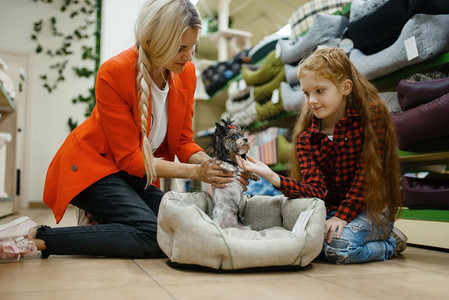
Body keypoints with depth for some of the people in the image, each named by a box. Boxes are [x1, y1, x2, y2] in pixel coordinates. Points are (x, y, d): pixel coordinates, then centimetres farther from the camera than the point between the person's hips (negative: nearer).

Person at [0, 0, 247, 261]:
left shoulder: (187, 72, -7)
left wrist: (212, 164, -21)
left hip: (136, 174, 6)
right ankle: (37, 236, -15)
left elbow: (183, 142, -1)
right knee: (152, 235, -26)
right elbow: (130, 157, -22)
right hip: (91, 165, -6)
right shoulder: (114, 73, -24)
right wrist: (195, 172, -29)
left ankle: (102, 226, 5)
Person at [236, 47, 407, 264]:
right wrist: (274, 178, -29)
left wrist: (342, 216, -17)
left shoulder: (371, 115, -11)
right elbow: (315, 190, -13)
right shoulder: (306, 137, -3)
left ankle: (389, 241, 4)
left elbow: (367, 173, -13)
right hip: (330, 208, 4)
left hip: (370, 208, -4)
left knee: (338, 247, -29)